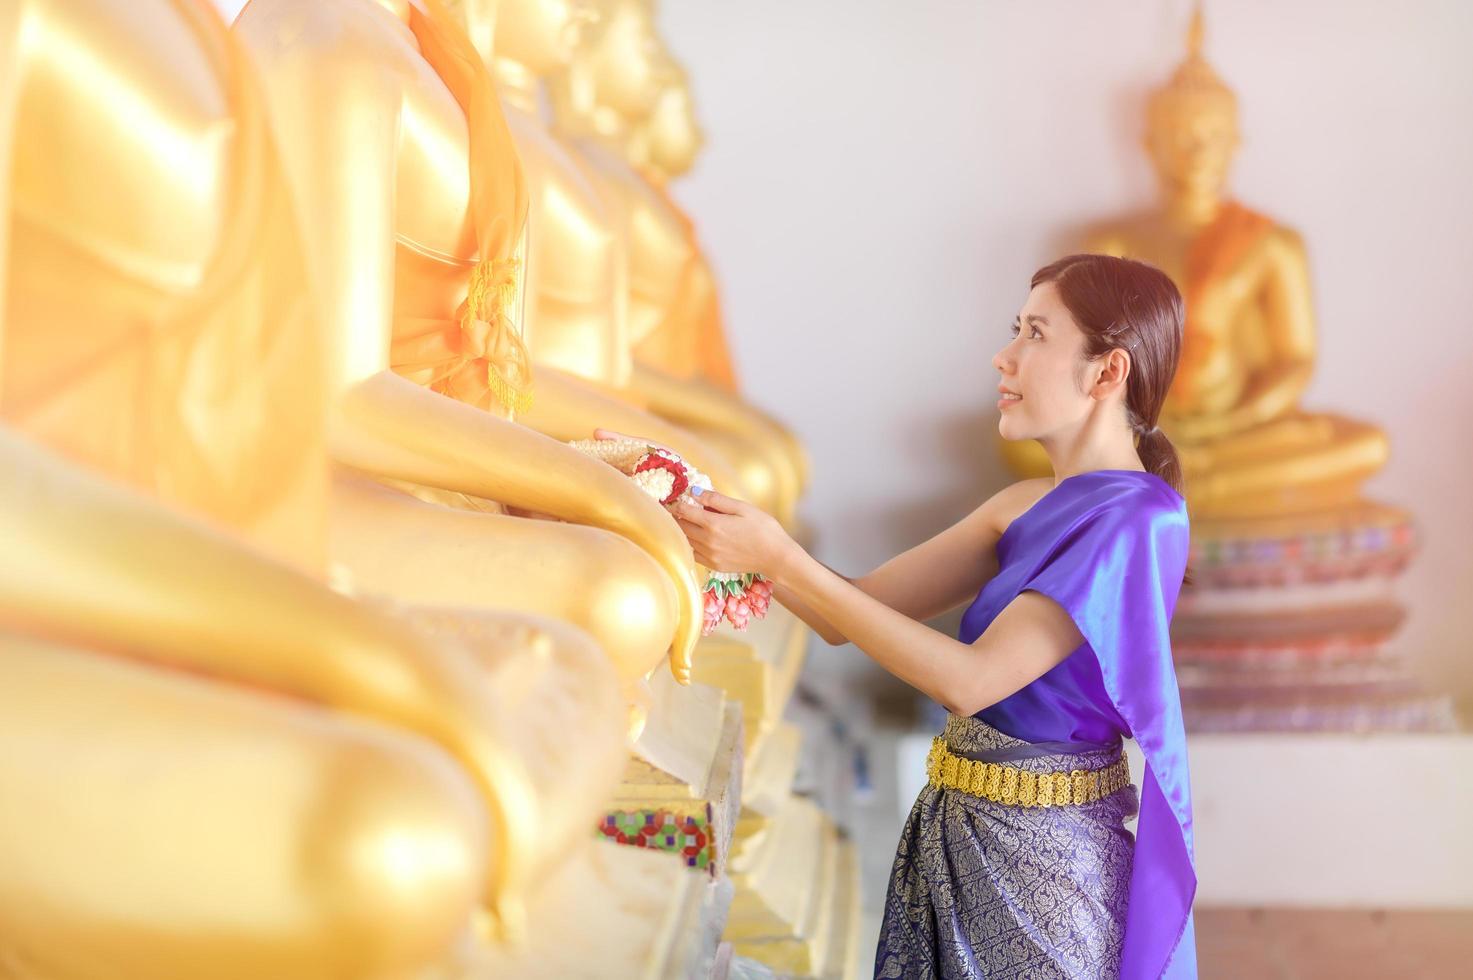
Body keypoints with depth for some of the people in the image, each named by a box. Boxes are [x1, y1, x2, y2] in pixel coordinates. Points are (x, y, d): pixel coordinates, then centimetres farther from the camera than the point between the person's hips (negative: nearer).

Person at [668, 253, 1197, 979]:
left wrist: (782, 559, -24)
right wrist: (731, 533, -5)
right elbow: (850, 616, 6)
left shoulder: (1135, 520, -17)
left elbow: (969, 679, -24)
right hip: (959, 831, 7)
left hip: (1039, 861, -7)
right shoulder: (1028, 509, 6)